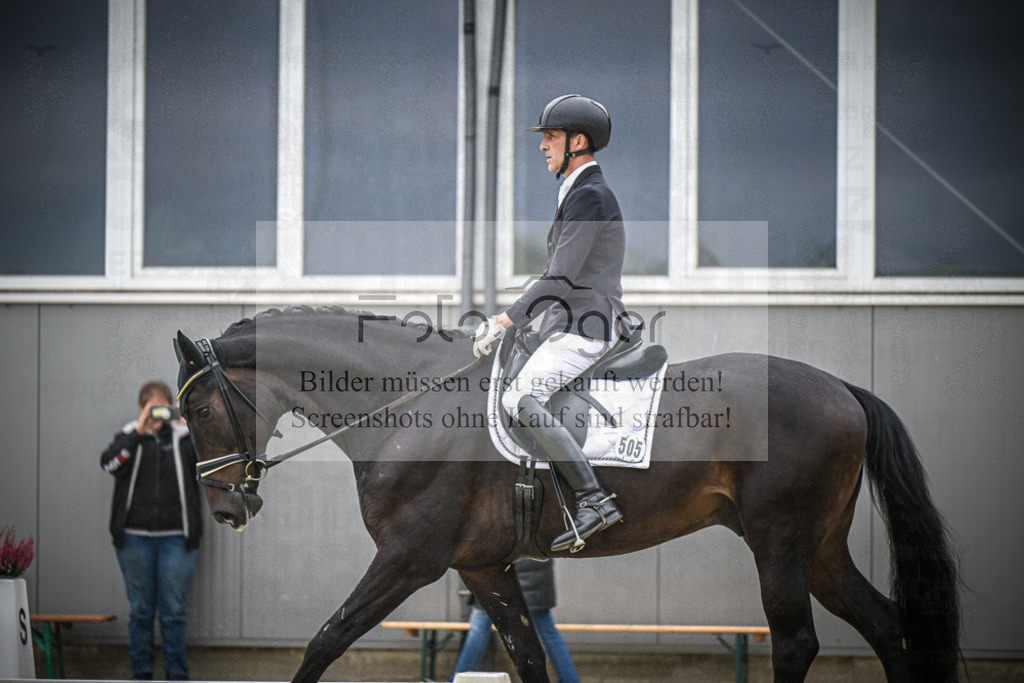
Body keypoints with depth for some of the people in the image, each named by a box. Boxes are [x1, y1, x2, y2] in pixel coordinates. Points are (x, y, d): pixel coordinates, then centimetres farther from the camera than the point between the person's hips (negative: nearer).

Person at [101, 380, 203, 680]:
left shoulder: (184, 436, 5)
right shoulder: (129, 436, 6)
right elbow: (108, 462, -11)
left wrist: (194, 430, -17)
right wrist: (139, 432, -17)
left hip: (176, 538, -1)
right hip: (135, 537, 1)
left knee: (173, 610, 0)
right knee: (140, 610, 6)